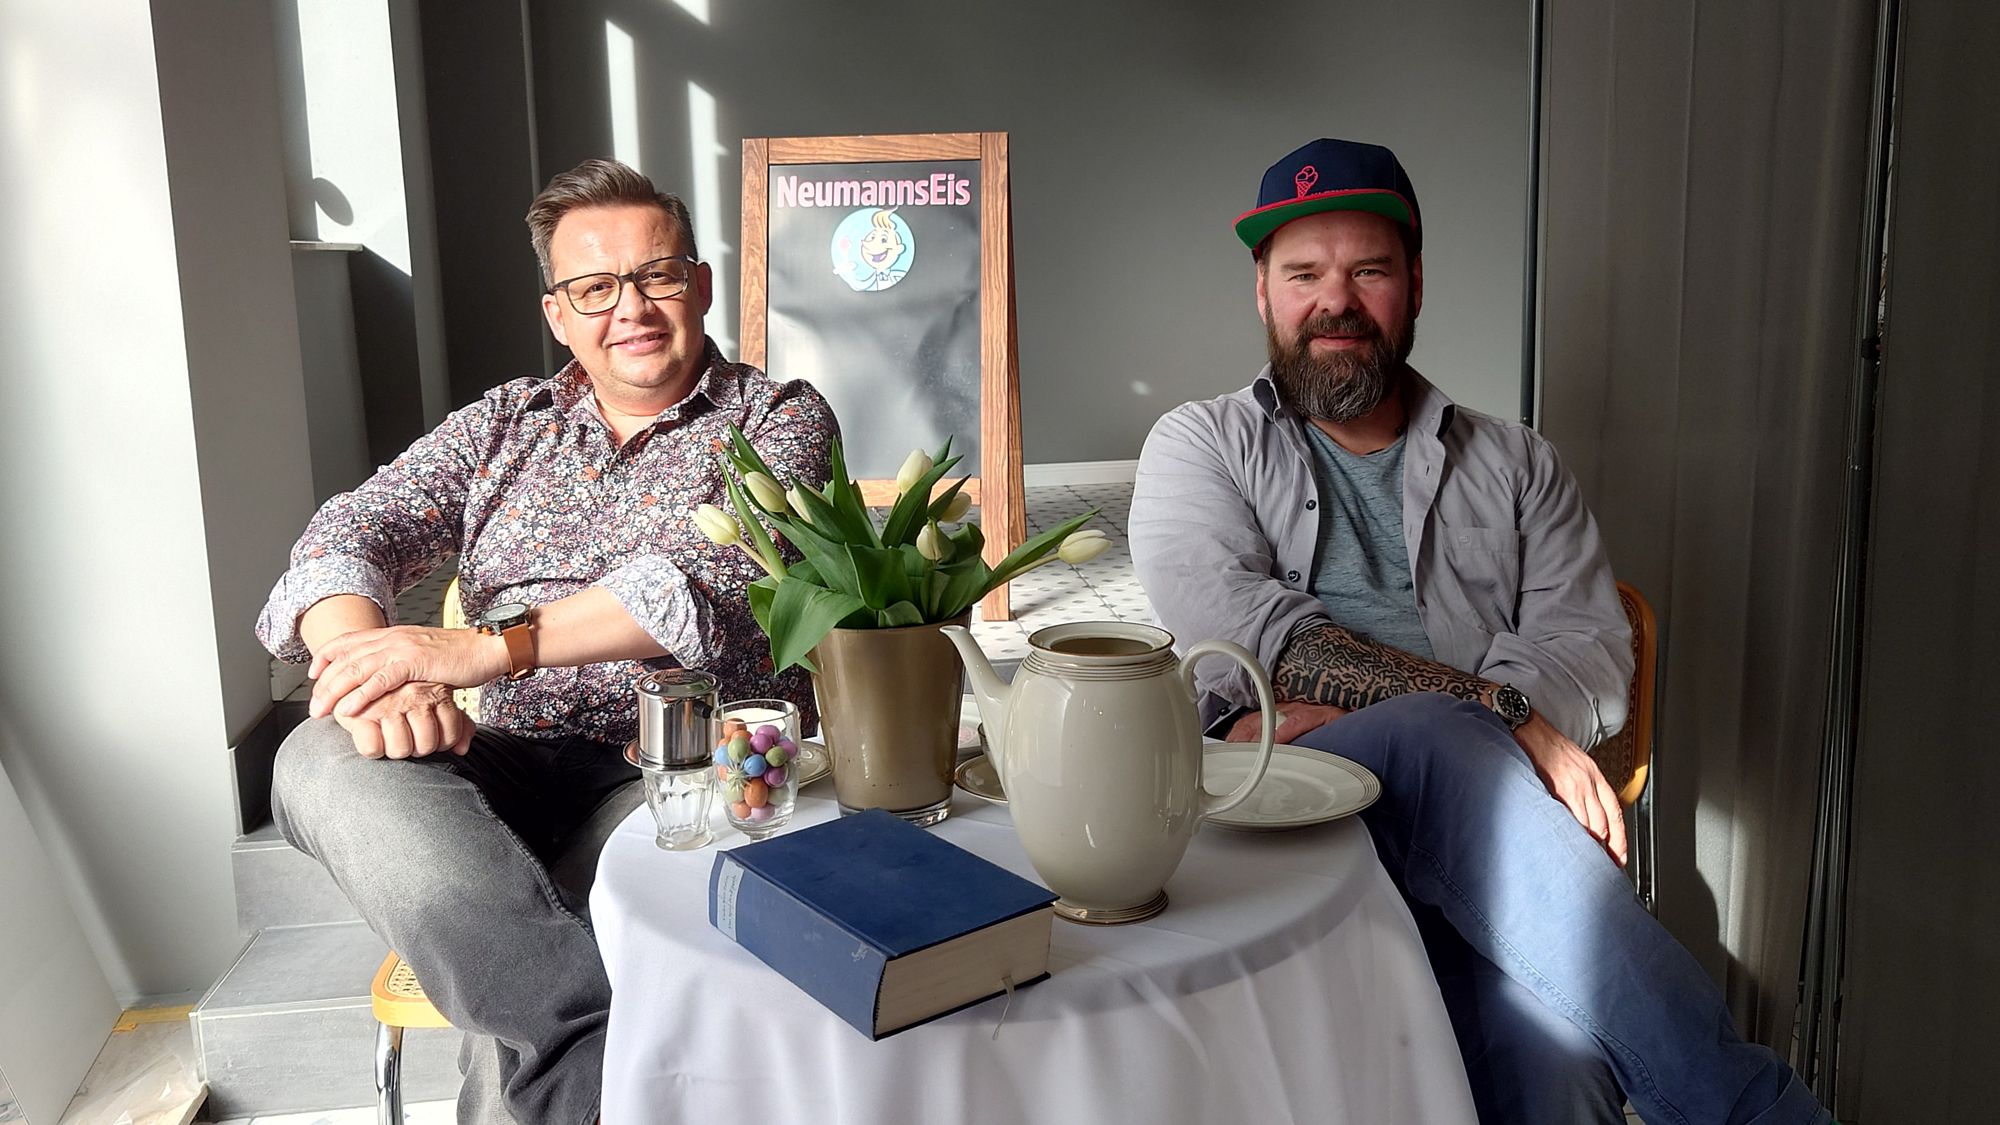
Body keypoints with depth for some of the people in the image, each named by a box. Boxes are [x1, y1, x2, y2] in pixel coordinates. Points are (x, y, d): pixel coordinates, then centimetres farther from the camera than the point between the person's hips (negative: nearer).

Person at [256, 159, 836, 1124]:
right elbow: (350, 535, 5)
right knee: (322, 761, -27)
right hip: (514, 762, 5)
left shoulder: (781, 419, 5)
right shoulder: (503, 423, 18)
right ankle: (596, 1047, -33)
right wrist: (371, 662, -20)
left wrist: (483, 649, -23)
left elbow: (706, 581, -13)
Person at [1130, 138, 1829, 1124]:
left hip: (1474, 831, 1)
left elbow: (1591, 645, 7)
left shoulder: (1514, 464, 23)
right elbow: (1238, 627, -3)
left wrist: (1351, 705, -12)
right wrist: (1489, 706, -13)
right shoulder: (1200, 445, 16)